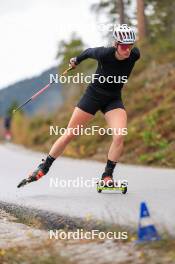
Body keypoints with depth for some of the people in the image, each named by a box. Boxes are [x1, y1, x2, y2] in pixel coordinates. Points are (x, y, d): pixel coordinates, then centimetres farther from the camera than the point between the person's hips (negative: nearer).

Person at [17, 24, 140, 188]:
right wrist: (77, 60, 14)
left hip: (113, 100, 2)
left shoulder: (135, 55, -20)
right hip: (93, 95, -2)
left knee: (119, 136, -21)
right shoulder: (104, 53, -26)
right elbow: (90, 51, -4)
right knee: (69, 135, 4)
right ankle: (43, 168, 20)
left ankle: (107, 177, -8)